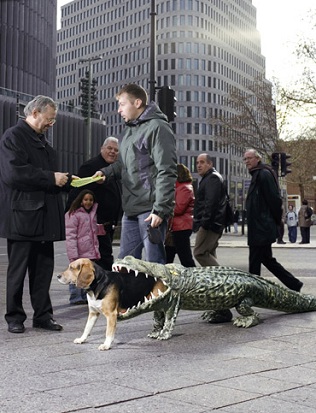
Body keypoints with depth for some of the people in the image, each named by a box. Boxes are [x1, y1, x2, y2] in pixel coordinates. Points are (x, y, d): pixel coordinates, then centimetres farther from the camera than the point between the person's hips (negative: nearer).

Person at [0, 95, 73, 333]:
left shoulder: (42, 141, 20)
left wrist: (65, 179, 9)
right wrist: (51, 178, -19)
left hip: (44, 216, 8)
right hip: (22, 216, -8)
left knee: (44, 268, 9)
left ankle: (43, 315, 17)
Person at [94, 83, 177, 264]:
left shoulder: (157, 127, -10)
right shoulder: (128, 131, 19)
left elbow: (166, 172, -16)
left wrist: (160, 209, -21)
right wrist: (106, 172, 7)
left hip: (150, 209, -9)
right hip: (131, 209, 9)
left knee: (155, 262, -3)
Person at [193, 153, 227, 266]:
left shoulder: (213, 178, -9)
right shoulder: (208, 178, 24)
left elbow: (211, 203, -21)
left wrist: (204, 223, -24)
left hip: (210, 224, -11)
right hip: (211, 224, 11)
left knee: (199, 253, -14)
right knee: (209, 254, 12)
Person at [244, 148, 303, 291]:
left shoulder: (264, 174, -13)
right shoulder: (257, 175, 18)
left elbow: (274, 199, -18)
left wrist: (276, 220, -12)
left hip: (261, 230, -10)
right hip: (259, 229, 10)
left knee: (255, 263, -4)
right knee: (266, 259, 15)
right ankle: (294, 285, 22)